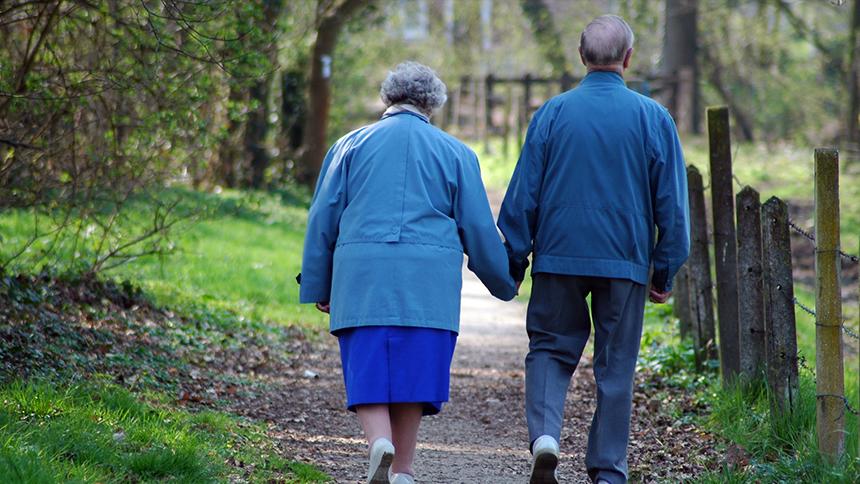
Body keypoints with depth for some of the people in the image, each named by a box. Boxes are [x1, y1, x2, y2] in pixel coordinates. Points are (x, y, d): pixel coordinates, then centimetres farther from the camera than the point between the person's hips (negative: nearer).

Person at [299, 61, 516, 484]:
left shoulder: (351, 145, 10)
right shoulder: (455, 153, 10)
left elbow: (323, 220, 9)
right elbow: (479, 230, 10)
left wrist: (317, 286, 16)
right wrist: (504, 284, 23)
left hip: (362, 277, 0)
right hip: (428, 284, 0)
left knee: (368, 368, 1)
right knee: (413, 369, 7)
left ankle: (379, 440, -24)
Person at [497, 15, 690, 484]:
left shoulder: (552, 114, -1)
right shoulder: (653, 119, -1)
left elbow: (523, 194, 0)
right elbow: (672, 203, 1)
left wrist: (513, 261, 8)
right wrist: (665, 271, 8)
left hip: (559, 256, 0)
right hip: (626, 261, 0)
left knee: (550, 348, 13)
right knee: (616, 366, 8)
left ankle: (544, 433, -11)